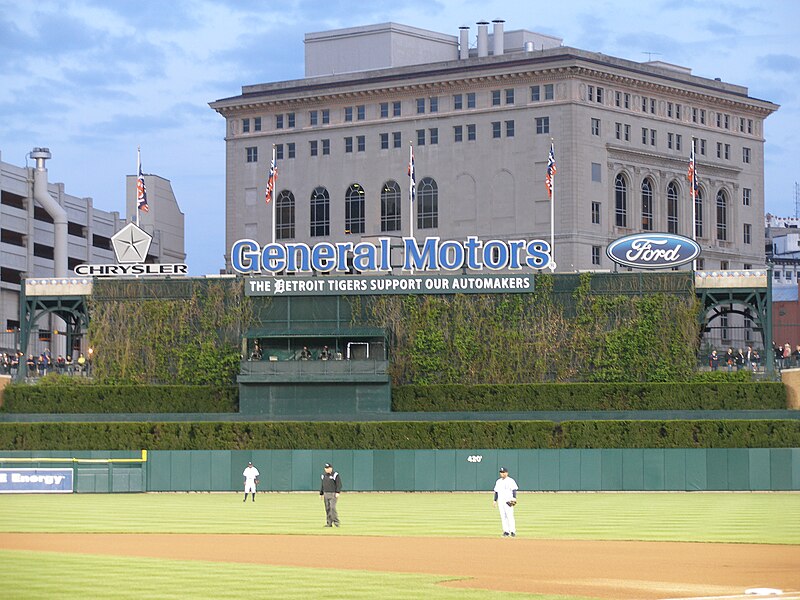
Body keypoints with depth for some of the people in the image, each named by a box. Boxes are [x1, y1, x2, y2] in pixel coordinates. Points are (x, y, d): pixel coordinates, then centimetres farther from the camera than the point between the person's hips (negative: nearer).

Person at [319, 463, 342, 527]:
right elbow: (322, 485, 20)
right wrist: (321, 494, 16)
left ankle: (336, 522, -9)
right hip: (326, 494, 6)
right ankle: (329, 523, 8)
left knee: (332, 507, -16)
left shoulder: (335, 475, -6)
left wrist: (338, 492, -20)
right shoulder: (324, 475, 13)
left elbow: (339, 484, -10)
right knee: (327, 509, 4)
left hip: (333, 494, -6)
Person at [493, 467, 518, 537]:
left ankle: (513, 531, -11)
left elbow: (514, 490, -6)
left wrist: (514, 498, -19)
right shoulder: (498, 481, 17)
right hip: (500, 501, 6)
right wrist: (495, 500, 15)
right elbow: (496, 491, 21)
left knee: (510, 516, -12)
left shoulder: (510, 481, -1)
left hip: (508, 501, -6)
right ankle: (506, 531, 6)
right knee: (503, 517, 3)